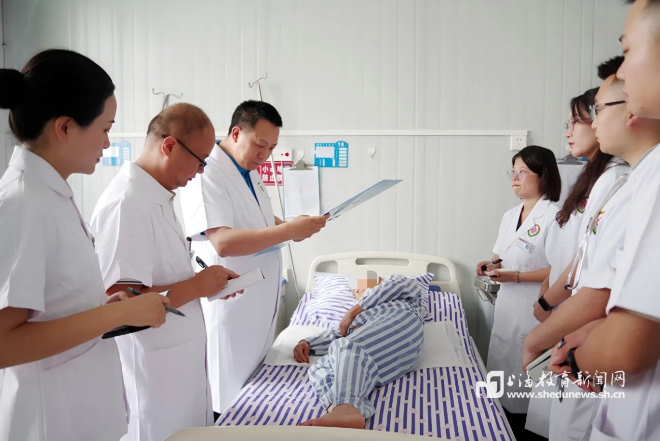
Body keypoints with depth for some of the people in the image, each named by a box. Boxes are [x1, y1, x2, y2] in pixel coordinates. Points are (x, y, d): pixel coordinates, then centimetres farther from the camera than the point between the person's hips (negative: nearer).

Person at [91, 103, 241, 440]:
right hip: (154, 367, -9)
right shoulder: (127, 203, -23)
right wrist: (197, 286, -18)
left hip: (179, 357, 9)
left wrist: (207, 282, 3)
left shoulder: (158, 197, 6)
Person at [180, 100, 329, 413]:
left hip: (261, 300, 9)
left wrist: (295, 227, 1)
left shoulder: (250, 173, 9)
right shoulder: (207, 175, -20)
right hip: (230, 304, -9)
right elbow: (223, 243, -31)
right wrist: (288, 231, -32)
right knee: (232, 401, 8)